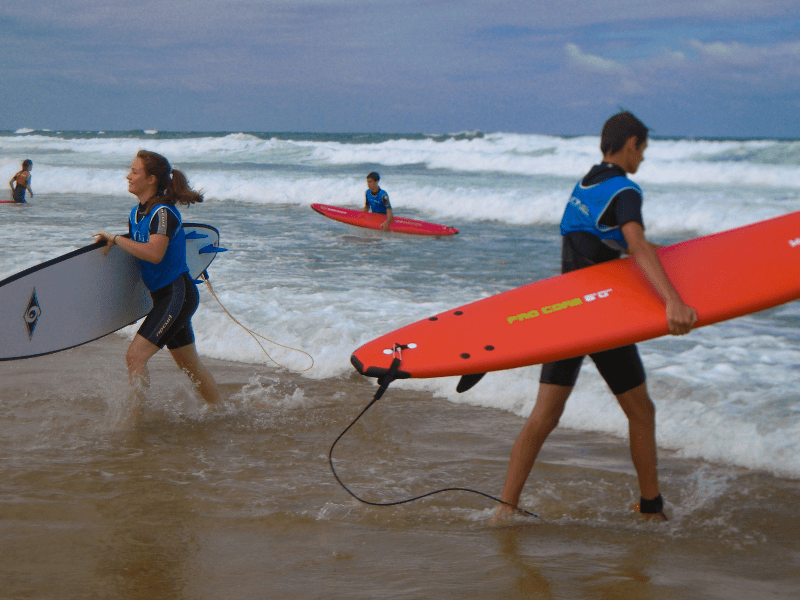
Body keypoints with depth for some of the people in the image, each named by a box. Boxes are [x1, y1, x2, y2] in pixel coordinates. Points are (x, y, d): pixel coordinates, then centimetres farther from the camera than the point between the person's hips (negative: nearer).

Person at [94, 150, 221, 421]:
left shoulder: (163, 213, -18)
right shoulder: (137, 213, 10)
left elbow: (154, 253, -30)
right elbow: (135, 250, 23)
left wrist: (116, 239, -23)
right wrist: (110, 243, 7)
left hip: (177, 294, -10)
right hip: (164, 297, 10)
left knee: (135, 356, -17)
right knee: (190, 365, 18)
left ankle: (136, 417, -11)